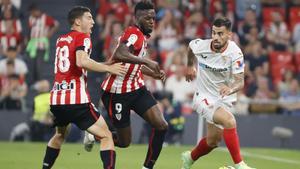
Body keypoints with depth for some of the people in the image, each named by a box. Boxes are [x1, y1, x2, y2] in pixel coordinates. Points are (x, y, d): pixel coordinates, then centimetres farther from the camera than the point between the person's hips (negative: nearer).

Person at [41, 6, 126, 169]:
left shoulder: (61, 40, 19)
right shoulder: (83, 37, -2)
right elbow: (81, 61, -21)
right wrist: (109, 68, -15)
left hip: (56, 99, 7)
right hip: (76, 100, -7)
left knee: (60, 134, 33)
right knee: (106, 136, -3)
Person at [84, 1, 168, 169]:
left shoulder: (142, 37, 12)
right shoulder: (134, 34, -18)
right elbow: (118, 55, -38)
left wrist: (156, 74, 15)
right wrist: (147, 61, -39)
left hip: (137, 89, 9)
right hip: (118, 92, -9)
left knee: (162, 126, -9)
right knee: (124, 141, 1)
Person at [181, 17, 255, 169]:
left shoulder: (235, 53, -20)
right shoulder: (200, 46, -17)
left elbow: (240, 81, -26)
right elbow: (190, 46, 9)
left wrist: (231, 88, -48)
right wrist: (190, 66, 24)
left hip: (224, 99, 2)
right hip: (204, 97, -2)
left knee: (213, 141, 12)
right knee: (229, 121, -29)